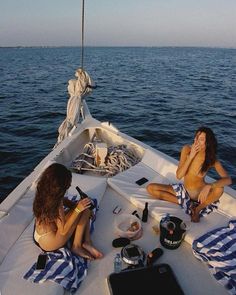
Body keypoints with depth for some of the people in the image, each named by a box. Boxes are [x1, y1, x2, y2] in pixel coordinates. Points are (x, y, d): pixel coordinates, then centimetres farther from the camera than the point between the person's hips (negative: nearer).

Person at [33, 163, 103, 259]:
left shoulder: (45, 193, -7)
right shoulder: (55, 204, -33)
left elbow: (63, 200, 10)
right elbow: (63, 231, -27)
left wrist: (78, 205, -4)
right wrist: (78, 209, -28)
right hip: (48, 242, -9)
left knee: (84, 208, 2)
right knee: (83, 211, -13)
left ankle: (87, 242, -2)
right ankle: (77, 246, -3)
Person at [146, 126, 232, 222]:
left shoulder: (211, 158, -17)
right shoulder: (187, 149, -15)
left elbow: (228, 179, -27)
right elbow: (179, 175, -18)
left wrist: (209, 186, -44)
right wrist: (191, 156, -28)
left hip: (200, 193, -2)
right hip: (184, 190, 2)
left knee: (219, 189, -36)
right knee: (150, 188, -9)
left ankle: (197, 209, -5)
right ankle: (186, 203, -7)